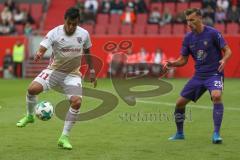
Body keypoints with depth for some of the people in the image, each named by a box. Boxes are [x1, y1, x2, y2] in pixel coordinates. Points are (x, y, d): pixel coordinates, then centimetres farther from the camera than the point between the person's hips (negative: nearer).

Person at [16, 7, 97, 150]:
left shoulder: (84, 34, -7)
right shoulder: (54, 33, -16)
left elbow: (87, 52, 11)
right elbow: (42, 49, -27)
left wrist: (92, 72, 13)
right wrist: (39, 55, -51)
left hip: (72, 74, 1)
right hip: (54, 70, -1)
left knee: (77, 102, -21)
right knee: (32, 89, -24)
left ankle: (64, 138, -7)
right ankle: (29, 116, 8)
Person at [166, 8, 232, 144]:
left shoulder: (212, 33, -11)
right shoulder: (188, 38, 4)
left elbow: (228, 50, -8)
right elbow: (183, 60, 8)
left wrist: (224, 60, -29)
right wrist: (172, 63, -12)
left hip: (214, 73, -6)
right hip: (199, 75, 6)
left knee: (216, 96, -34)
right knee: (180, 102, 4)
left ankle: (216, 134, -25)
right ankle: (180, 133, 27)